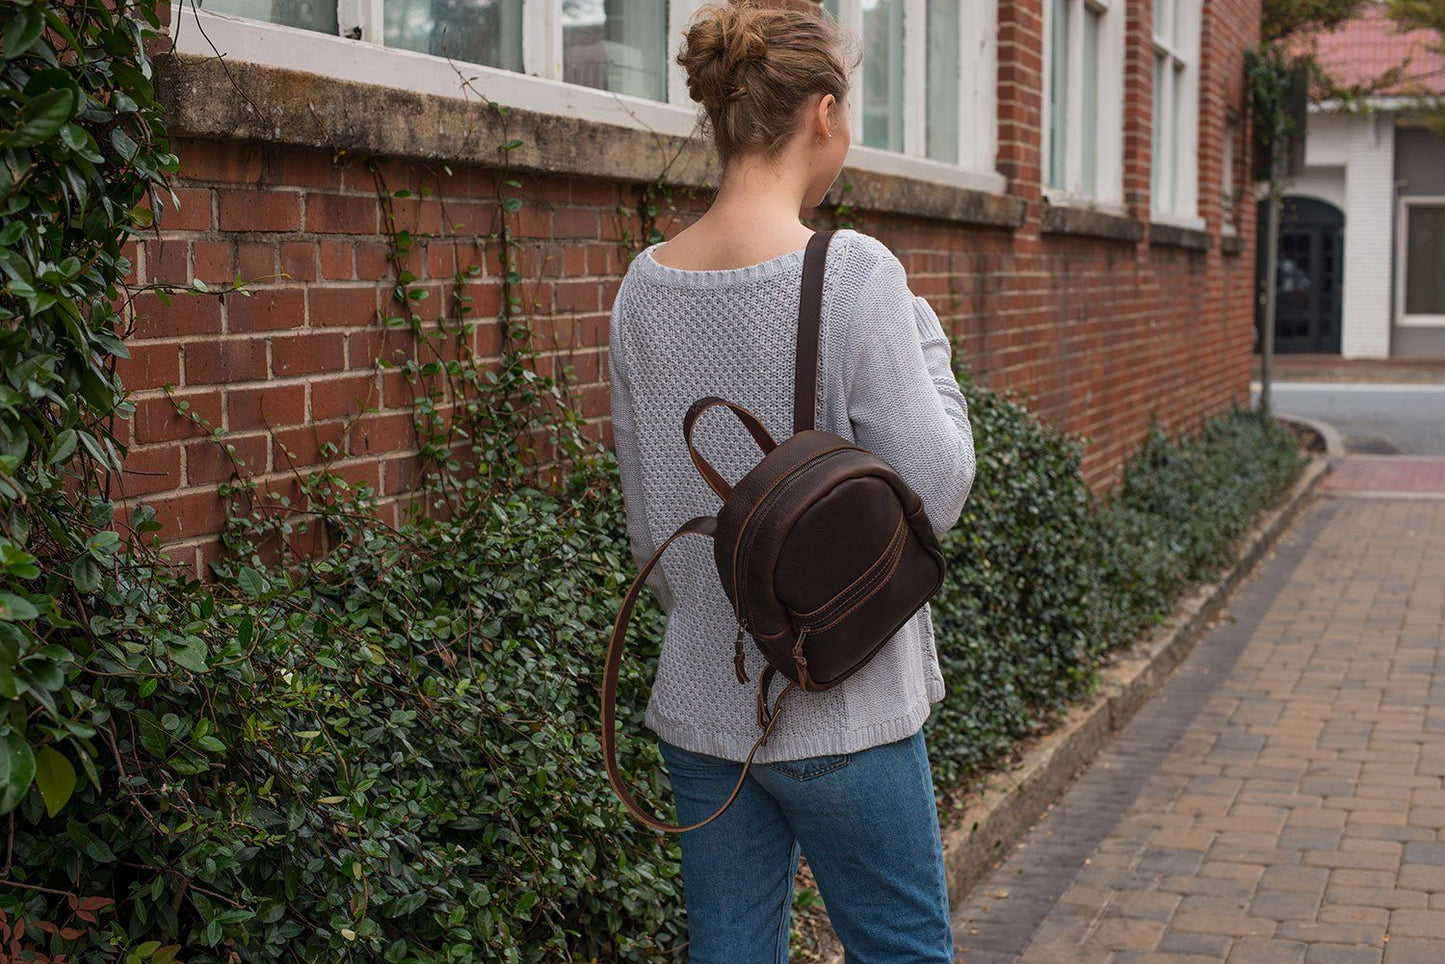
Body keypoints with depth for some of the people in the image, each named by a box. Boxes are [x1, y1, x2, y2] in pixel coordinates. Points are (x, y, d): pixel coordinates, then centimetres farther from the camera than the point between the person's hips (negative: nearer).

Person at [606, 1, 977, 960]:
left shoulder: (645, 287, 1)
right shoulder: (852, 271, -17)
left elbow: (646, 519, 9)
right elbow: (934, 493, -15)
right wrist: (927, 345, -1)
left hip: (700, 702, 6)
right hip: (843, 707, -5)